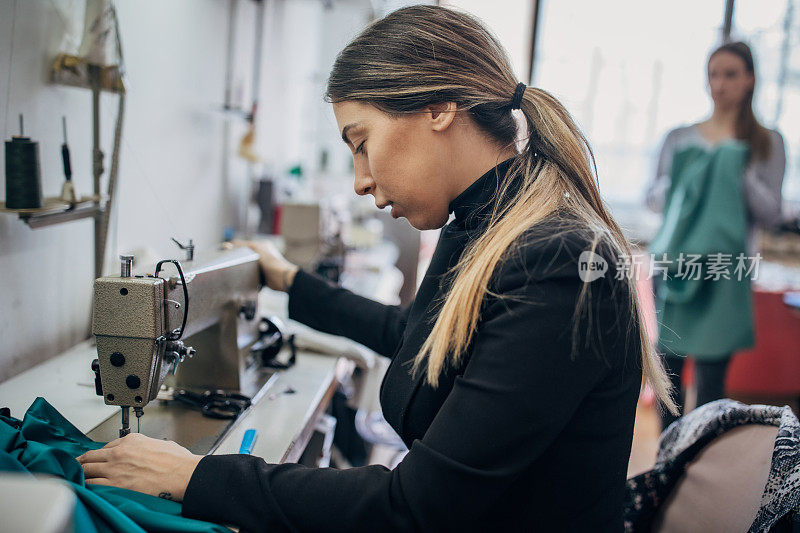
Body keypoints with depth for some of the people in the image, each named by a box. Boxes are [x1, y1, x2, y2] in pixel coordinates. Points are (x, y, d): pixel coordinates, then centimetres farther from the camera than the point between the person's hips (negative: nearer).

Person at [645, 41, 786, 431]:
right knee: (669, 365, 7)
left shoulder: (766, 143, 5)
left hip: (726, 273, -2)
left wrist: (741, 172, -14)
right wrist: (681, 178, -9)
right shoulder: (680, 138, 10)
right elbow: (653, 197, 11)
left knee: (711, 377, -5)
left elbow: (771, 215, 1)